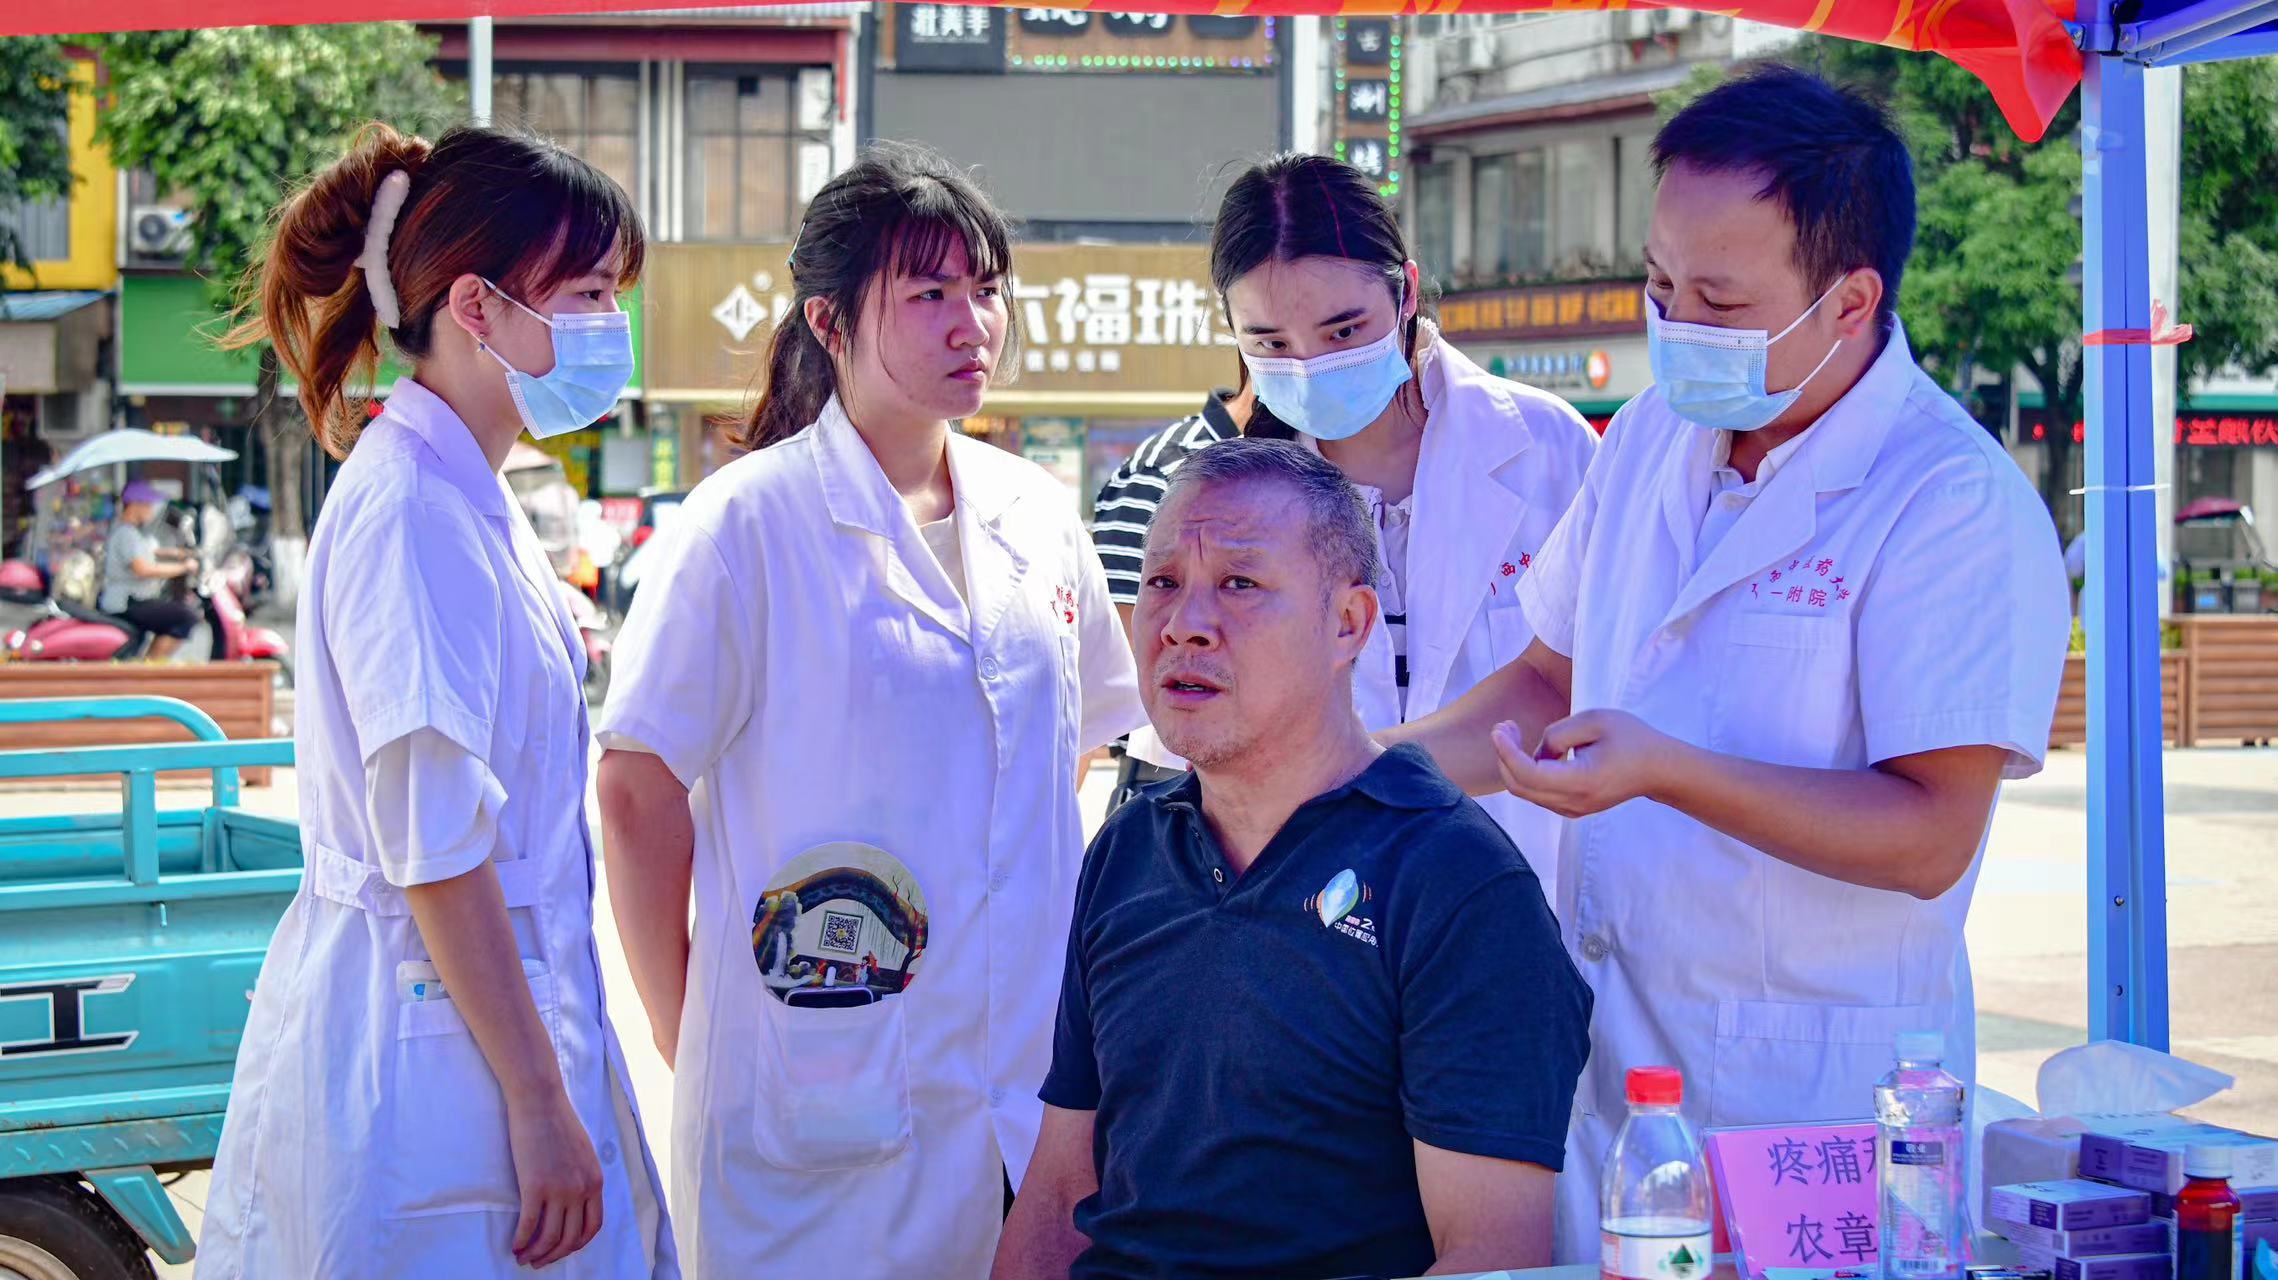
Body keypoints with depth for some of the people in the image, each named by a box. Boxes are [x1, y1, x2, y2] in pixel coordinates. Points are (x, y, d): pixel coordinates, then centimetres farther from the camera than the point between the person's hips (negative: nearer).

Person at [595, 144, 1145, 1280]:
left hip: (1027, 1078, 5)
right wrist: (688, 1041, -6)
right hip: (820, 1090, -5)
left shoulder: (1034, 515, 8)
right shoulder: (750, 520, -8)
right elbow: (639, 797, -7)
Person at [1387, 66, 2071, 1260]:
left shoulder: (1958, 508, -16)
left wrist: (1666, 771, -29)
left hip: (1812, 1086, -6)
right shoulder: (1650, 437, 6)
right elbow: (1552, 682, 18)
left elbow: (1929, 839, -22)